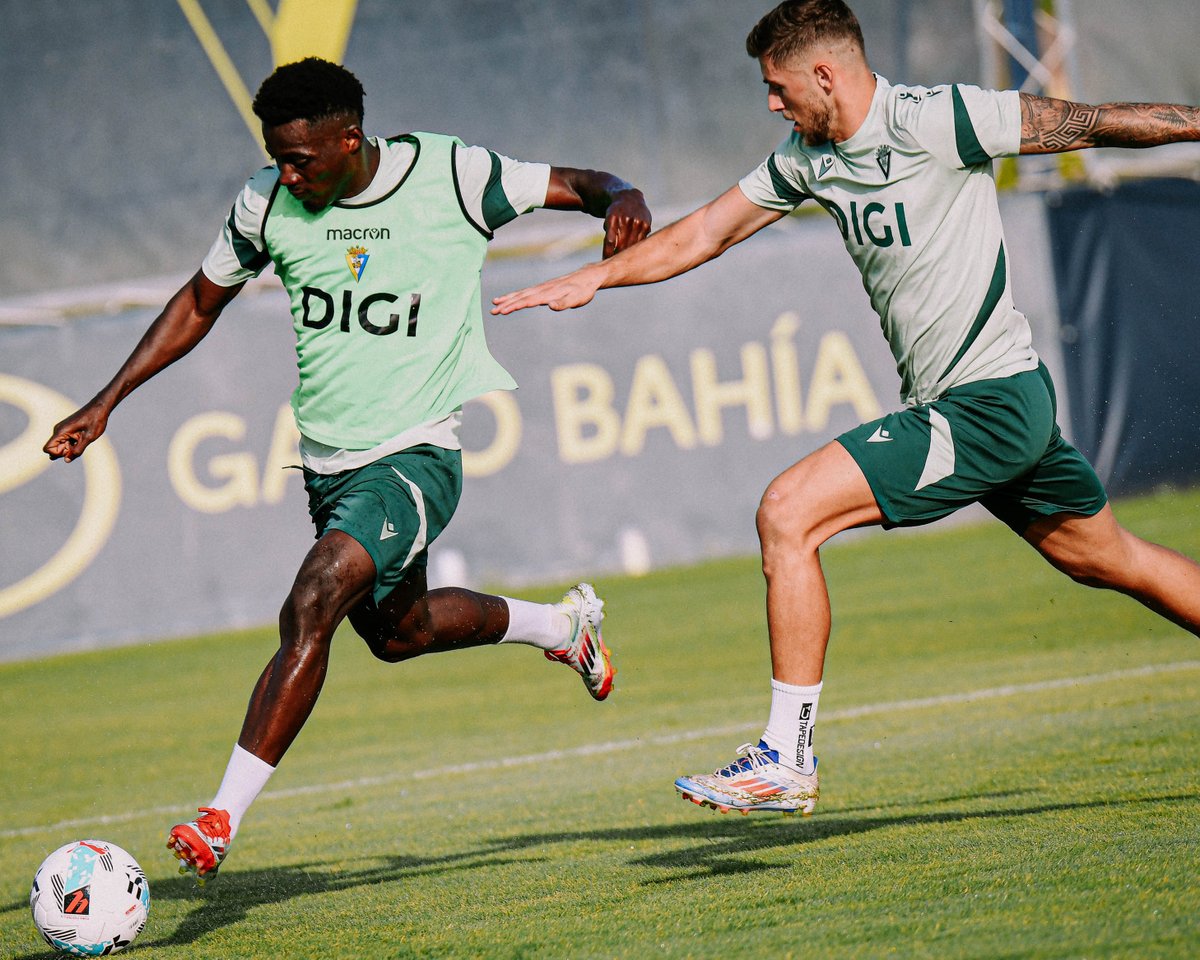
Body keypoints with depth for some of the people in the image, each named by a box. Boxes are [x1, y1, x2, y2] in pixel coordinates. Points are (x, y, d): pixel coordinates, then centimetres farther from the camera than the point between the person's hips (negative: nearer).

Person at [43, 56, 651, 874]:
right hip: (328, 463, 6)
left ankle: (225, 817, -26)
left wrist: (621, 198, -25)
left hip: (416, 455, -6)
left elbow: (577, 185, 0)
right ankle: (564, 625, 52)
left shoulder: (451, 177, -12)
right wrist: (107, 402, 7)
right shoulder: (268, 204, -2)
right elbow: (199, 305, 13)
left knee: (311, 605, -26)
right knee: (397, 630, 24)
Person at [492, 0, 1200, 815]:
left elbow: (1090, 124, -11)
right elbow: (710, 231, 18)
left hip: (987, 403, -9)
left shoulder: (933, 121, -16)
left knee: (788, 513, -14)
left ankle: (788, 759, -12)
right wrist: (595, 277, 12)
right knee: (1106, 560, 19)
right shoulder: (809, 157, 9)